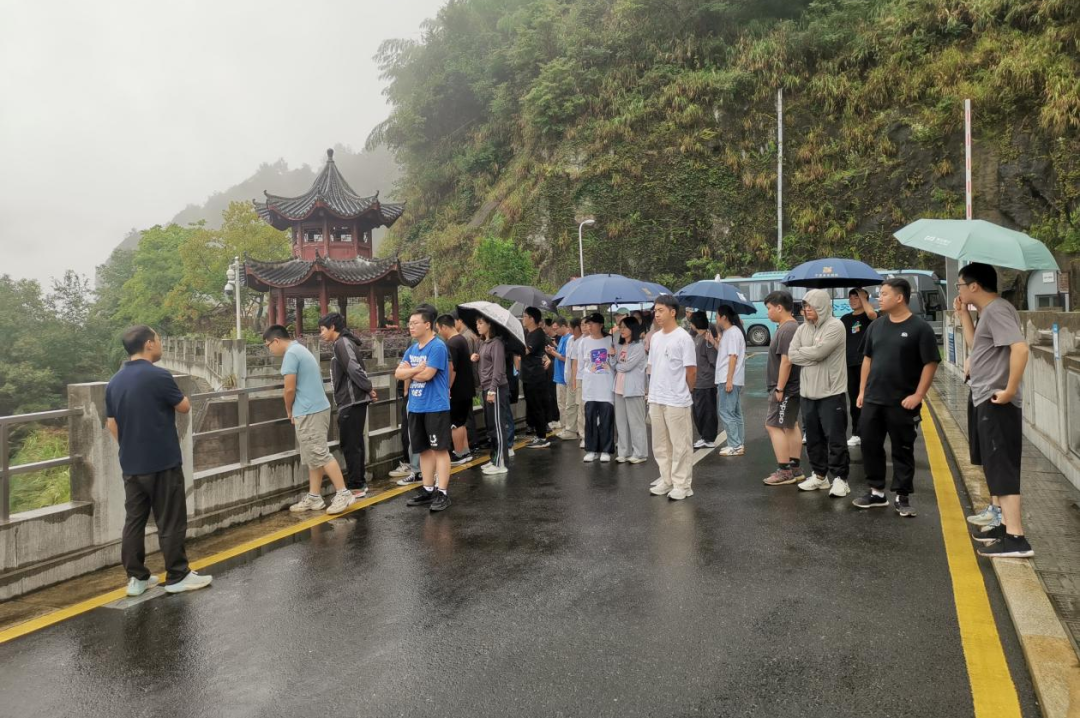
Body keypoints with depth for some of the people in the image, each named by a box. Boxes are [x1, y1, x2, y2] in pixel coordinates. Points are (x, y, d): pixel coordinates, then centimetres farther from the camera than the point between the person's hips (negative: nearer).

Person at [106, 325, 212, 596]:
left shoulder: (114, 382, 6)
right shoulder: (158, 376, -16)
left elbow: (111, 424, 12)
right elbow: (185, 407, -4)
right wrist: (173, 394, 14)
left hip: (131, 464, 7)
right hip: (162, 462, -7)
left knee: (133, 521, 11)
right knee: (170, 522, 2)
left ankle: (137, 578, 17)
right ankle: (177, 576, 9)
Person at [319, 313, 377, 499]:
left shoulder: (342, 343, -13)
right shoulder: (345, 342, 18)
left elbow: (354, 369, -22)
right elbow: (356, 369, 18)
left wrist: (369, 388, -15)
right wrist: (368, 389, 11)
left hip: (351, 402, -10)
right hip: (353, 401, 10)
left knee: (350, 445, -4)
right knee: (355, 444, 14)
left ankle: (355, 487, 1)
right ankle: (360, 483, 21)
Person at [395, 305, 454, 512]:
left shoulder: (437, 347, -12)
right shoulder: (412, 349, 13)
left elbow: (427, 374, -20)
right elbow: (398, 373, 5)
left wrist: (409, 371, -1)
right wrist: (417, 369, -12)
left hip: (435, 407, -8)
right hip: (416, 407, 8)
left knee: (440, 449, -3)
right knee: (424, 449, 13)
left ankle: (443, 493, 1)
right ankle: (427, 490, 22)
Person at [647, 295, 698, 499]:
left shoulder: (683, 338, -12)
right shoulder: (656, 337, 11)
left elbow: (691, 370, -10)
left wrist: (683, 392, 1)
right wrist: (654, 391, 14)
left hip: (676, 401, -8)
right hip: (655, 399, 8)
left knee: (680, 445, 1)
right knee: (660, 444, 15)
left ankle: (682, 485, 9)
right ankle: (666, 480, 27)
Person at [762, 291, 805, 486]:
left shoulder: (787, 329, -20)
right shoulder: (790, 327, 13)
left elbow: (786, 361, -24)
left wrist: (779, 388, -22)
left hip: (785, 389, -10)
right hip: (791, 387, 10)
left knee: (774, 426, -7)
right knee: (791, 426, 14)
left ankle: (784, 471, -3)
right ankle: (795, 469, 21)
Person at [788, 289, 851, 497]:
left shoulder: (835, 326, -11)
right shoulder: (803, 329, 10)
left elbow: (818, 352, -21)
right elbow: (791, 355, 0)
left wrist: (801, 352, -3)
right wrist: (811, 355, -12)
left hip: (831, 392, -7)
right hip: (807, 392, 7)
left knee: (835, 437, -1)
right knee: (813, 437, 14)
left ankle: (840, 478, 8)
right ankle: (819, 475, 26)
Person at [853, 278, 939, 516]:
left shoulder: (920, 328, -8)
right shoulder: (876, 326, 10)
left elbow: (930, 363, -9)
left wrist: (918, 395, -14)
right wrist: (862, 390, 10)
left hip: (902, 402, -5)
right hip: (872, 400, 6)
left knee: (902, 451, 4)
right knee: (870, 445, 8)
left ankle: (902, 498, 14)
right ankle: (876, 492, 21)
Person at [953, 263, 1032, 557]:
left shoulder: (996, 310, -17)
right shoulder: (988, 312, 14)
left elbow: (1020, 348, -28)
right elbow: (975, 344, 19)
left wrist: (1010, 390, -26)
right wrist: (963, 315, 14)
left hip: (996, 403, -11)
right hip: (984, 401, 11)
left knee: (1002, 468, -9)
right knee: (995, 467, 17)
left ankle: (1016, 537, -7)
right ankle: (1004, 523, 27)